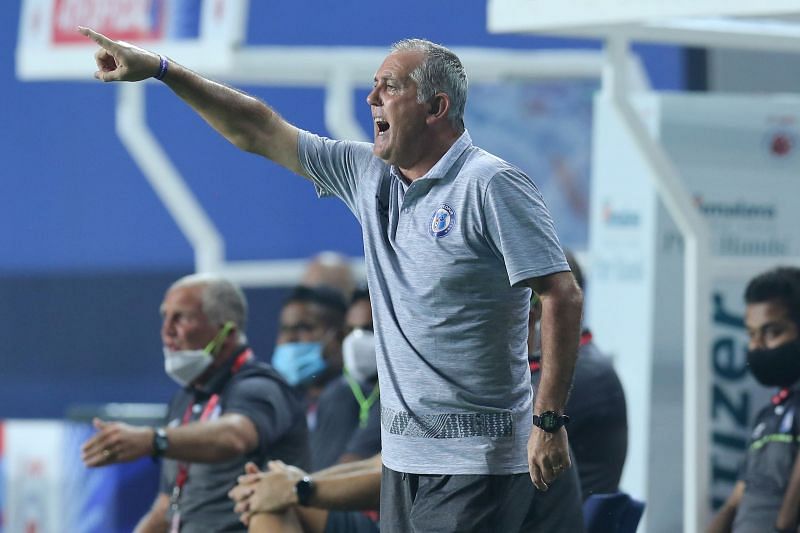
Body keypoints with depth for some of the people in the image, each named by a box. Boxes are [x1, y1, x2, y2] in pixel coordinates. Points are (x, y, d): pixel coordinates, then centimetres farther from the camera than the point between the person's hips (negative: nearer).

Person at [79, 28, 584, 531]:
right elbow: (258, 130, 17)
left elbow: (562, 297, -14)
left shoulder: (491, 185, -10)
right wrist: (160, 68, 14)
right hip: (404, 453, 7)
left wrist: (550, 423, -17)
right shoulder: (367, 174, 11)